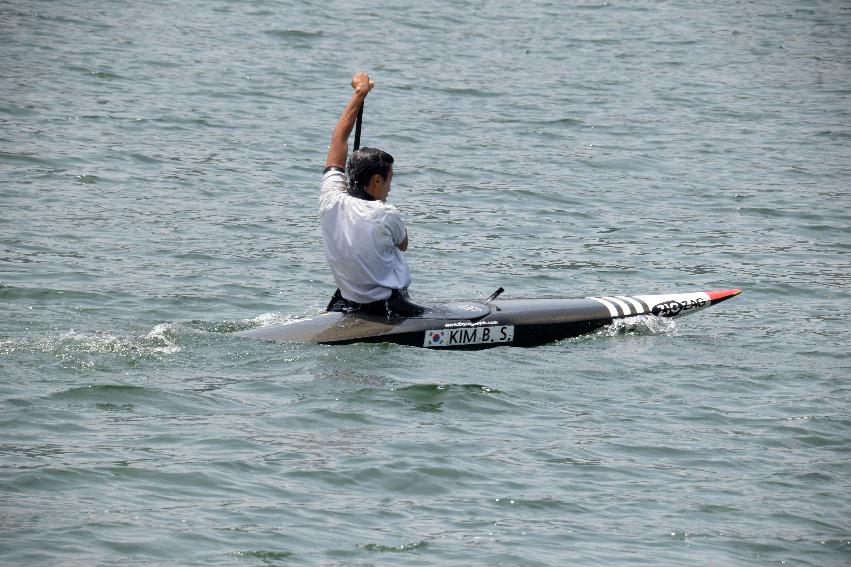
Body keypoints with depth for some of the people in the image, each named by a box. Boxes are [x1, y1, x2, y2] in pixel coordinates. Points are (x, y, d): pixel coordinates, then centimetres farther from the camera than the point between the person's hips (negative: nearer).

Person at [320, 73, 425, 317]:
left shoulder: (331, 201, -6)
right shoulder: (387, 216, -20)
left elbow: (338, 140, 8)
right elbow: (403, 244, 6)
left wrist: (359, 93, 18)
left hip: (343, 305, 6)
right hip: (389, 311, -6)